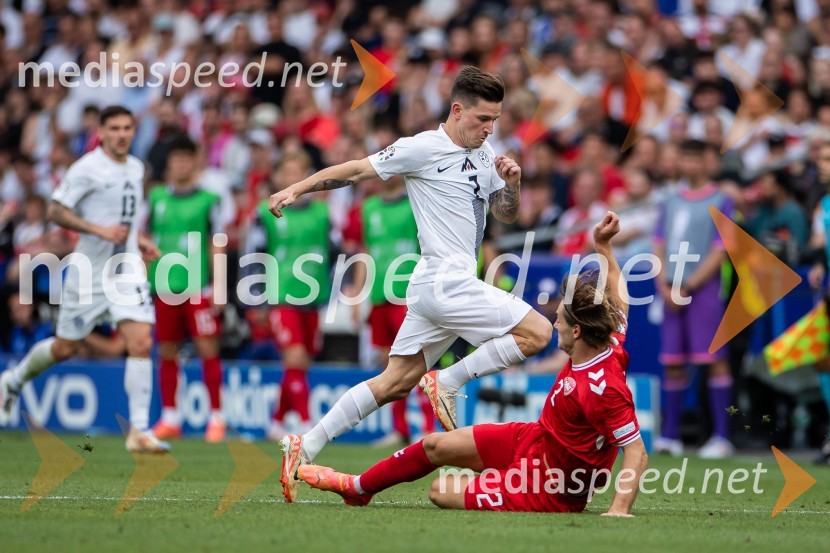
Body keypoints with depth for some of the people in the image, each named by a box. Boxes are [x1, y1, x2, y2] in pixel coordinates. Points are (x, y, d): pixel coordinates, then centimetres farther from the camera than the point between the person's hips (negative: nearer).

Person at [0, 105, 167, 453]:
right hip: (89, 271, -4)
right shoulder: (87, 168, -11)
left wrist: (137, 239, 10)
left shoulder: (136, 169, 10)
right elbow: (55, 211, -13)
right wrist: (99, 229, -22)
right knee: (65, 348, 8)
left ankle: (139, 430, -11)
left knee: (141, 343, -13)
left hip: (127, 270, 4)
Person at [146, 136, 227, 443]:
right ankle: (170, 418, 13)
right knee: (167, 353, 6)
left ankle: (216, 417, -1)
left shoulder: (208, 200, 1)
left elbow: (216, 244, 1)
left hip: (198, 288, -3)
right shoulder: (157, 198, 10)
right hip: (163, 288, 3)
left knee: (208, 349, -7)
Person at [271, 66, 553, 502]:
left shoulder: (484, 156, 16)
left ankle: (305, 447, 7)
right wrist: (296, 189, -6)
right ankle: (447, 382, -5)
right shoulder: (424, 148, -8)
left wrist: (511, 183, 1)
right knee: (537, 332, -11)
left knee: (395, 384, 9)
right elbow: (356, 171, -4)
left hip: (437, 287, 8)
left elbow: (506, 213, 22)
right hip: (444, 282, -8)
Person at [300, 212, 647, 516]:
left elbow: (637, 451, -36)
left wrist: (619, 510, -44)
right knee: (436, 445, 18)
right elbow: (618, 301, 10)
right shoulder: (611, 348, -11)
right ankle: (358, 487, 40)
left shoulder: (604, 389, -37)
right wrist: (603, 246, 11)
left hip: (544, 490, -10)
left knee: (440, 492, -4)